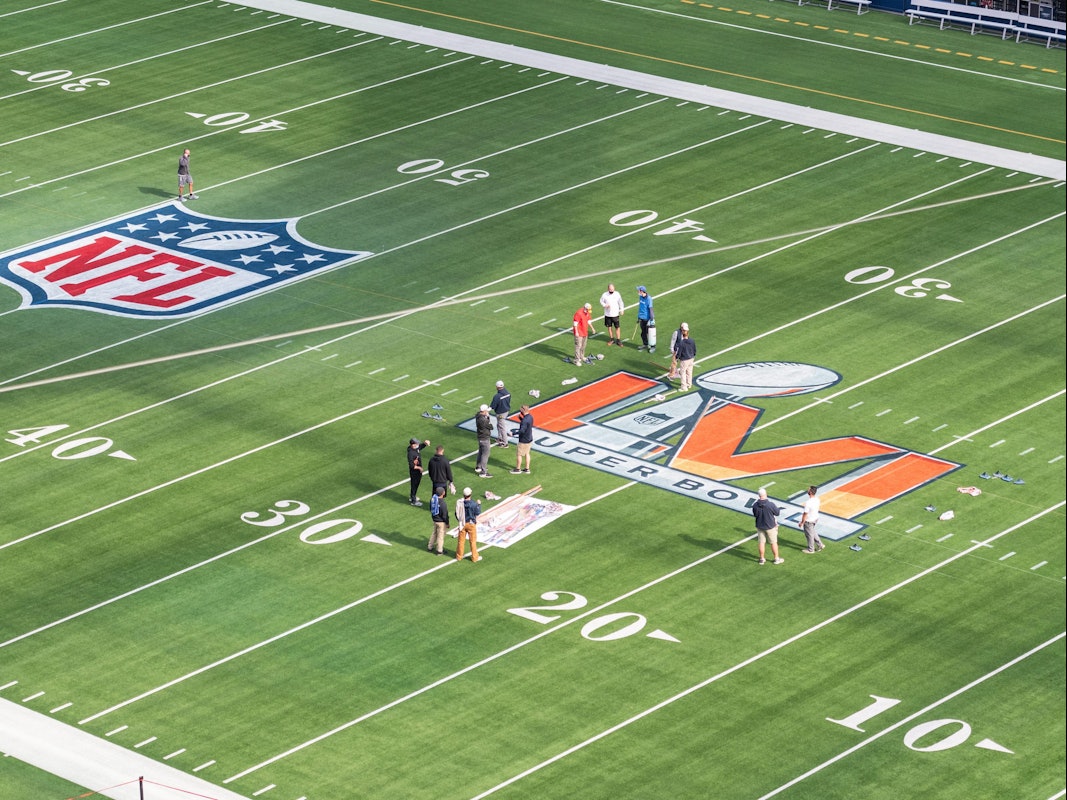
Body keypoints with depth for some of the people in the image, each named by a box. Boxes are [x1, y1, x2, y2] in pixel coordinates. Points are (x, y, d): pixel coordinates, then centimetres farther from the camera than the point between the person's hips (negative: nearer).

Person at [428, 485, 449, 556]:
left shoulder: (433, 499, -7)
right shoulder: (442, 502, -30)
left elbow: (431, 509, 8)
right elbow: (445, 514, -23)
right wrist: (447, 523, -9)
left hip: (435, 519, 7)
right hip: (441, 521, -7)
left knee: (434, 533, 25)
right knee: (441, 535, 8)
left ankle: (430, 547, 36)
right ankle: (439, 551, 21)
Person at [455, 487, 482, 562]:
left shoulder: (459, 502, -12)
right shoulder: (473, 503, -22)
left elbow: (457, 513, -1)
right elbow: (477, 512, -8)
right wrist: (479, 505, 8)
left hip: (462, 524, 3)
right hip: (471, 523, -3)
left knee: (461, 540, 16)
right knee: (473, 541, 10)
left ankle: (459, 556, 27)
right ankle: (475, 557, 18)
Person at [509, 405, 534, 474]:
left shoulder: (525, 420, -29)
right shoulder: (530, 417, 0)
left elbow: (522, 431, -33)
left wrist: (513, 433, -26)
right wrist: (520, 418, 5)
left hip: (524, 441, -9)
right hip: (529, 439, 9)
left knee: (519, 454, 8)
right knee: (527, 453, 20)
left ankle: (518, 469, 21)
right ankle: (527, 469, 26)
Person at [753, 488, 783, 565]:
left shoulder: (755, 505, -16)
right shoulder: (770, 505, -27)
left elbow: (755, 515, 0)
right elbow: (777, 512, -11)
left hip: (760, 526, 3)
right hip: (770, 526, -3)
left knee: (761, 543, 16)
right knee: (774, 543, 13)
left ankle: (762, 559, 26)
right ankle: (776, 558, 25)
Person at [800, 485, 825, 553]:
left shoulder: (808, 502, -33)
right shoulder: (817, 500, -9)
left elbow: (805, 514, -25)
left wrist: (802, 522, -12)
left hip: (809, 520, -7)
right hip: (815, 518, 7)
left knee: (809, 534, 13)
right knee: (812, 532, 28)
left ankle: (810, 549, 30)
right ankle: (820, 545, 34)